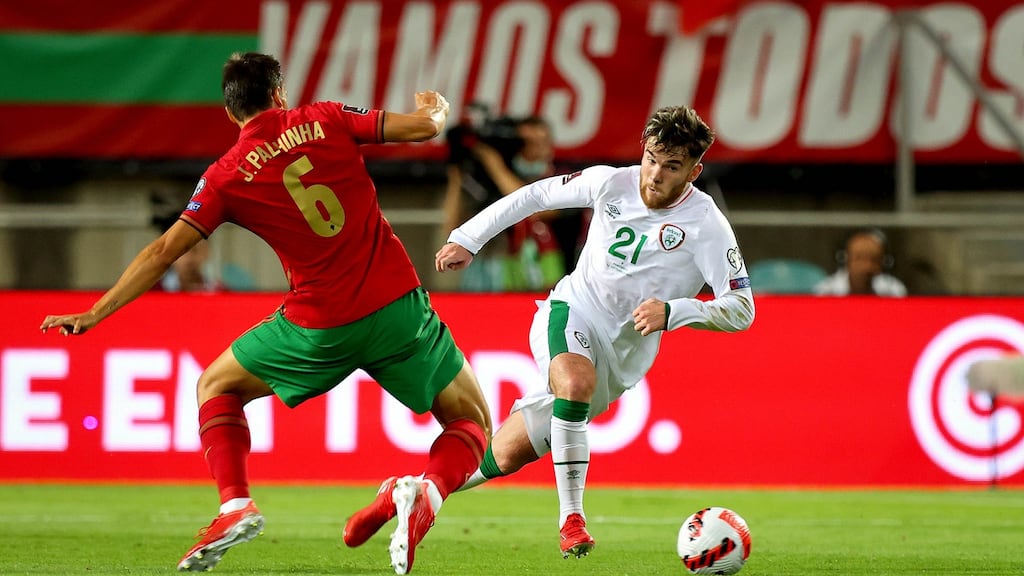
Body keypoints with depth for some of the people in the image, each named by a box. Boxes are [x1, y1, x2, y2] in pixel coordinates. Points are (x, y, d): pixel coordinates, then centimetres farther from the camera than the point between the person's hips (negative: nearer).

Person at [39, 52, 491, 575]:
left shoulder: (226, 177, 1)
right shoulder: (324, 120, 3)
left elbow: (164, 252, 0)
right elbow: (423, 127, 2)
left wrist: (96, 314, 7)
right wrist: (435, 108, 26)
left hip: (320, 324, 0)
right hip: (397, 301, 0)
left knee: (216, 388, 22)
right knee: (471, 420, 14)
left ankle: (235, 505, 0)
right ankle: (423, 491, -19)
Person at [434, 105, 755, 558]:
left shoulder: (705, 225, -15)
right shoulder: (611, 184, -6)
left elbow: (741, 311, -17)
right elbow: (537, 194, 10)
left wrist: (673, 311, -33)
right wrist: (467, 239, 10)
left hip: (618, 359, 0)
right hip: (569, 315, 0)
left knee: (504, 457, 2)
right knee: (577, 380, -37)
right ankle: (570, 518, -29)